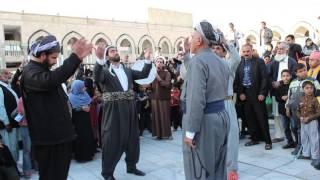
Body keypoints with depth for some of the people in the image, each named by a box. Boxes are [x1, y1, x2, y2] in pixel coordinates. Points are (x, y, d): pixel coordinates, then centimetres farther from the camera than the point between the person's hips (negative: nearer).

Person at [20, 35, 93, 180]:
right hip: (48, 136, -10)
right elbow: (50, 80, -38)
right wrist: (75, 57, -44)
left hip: (59, 133, 10)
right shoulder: (30, 73, -17)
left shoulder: (43, 70, 15)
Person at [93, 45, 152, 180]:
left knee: (132, 139, 15)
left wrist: (148, 59, 0)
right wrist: (100, 59, -41)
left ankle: (131, 166, 33)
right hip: (113, 111, -6)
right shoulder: (105, 71, -5)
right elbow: (97, 78, -27)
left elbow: (144, 74, 11)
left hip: (129, 110, 6)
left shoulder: (127, 70, 13)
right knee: (112, 140, 2)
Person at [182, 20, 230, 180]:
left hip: (203, 121, -9)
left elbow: (196, 100, -23)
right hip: (221, 116, 9)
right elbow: (221, 92, 12)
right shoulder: (221, 61, 12)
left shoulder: (197, 61, -16)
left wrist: (190, 131, -19)